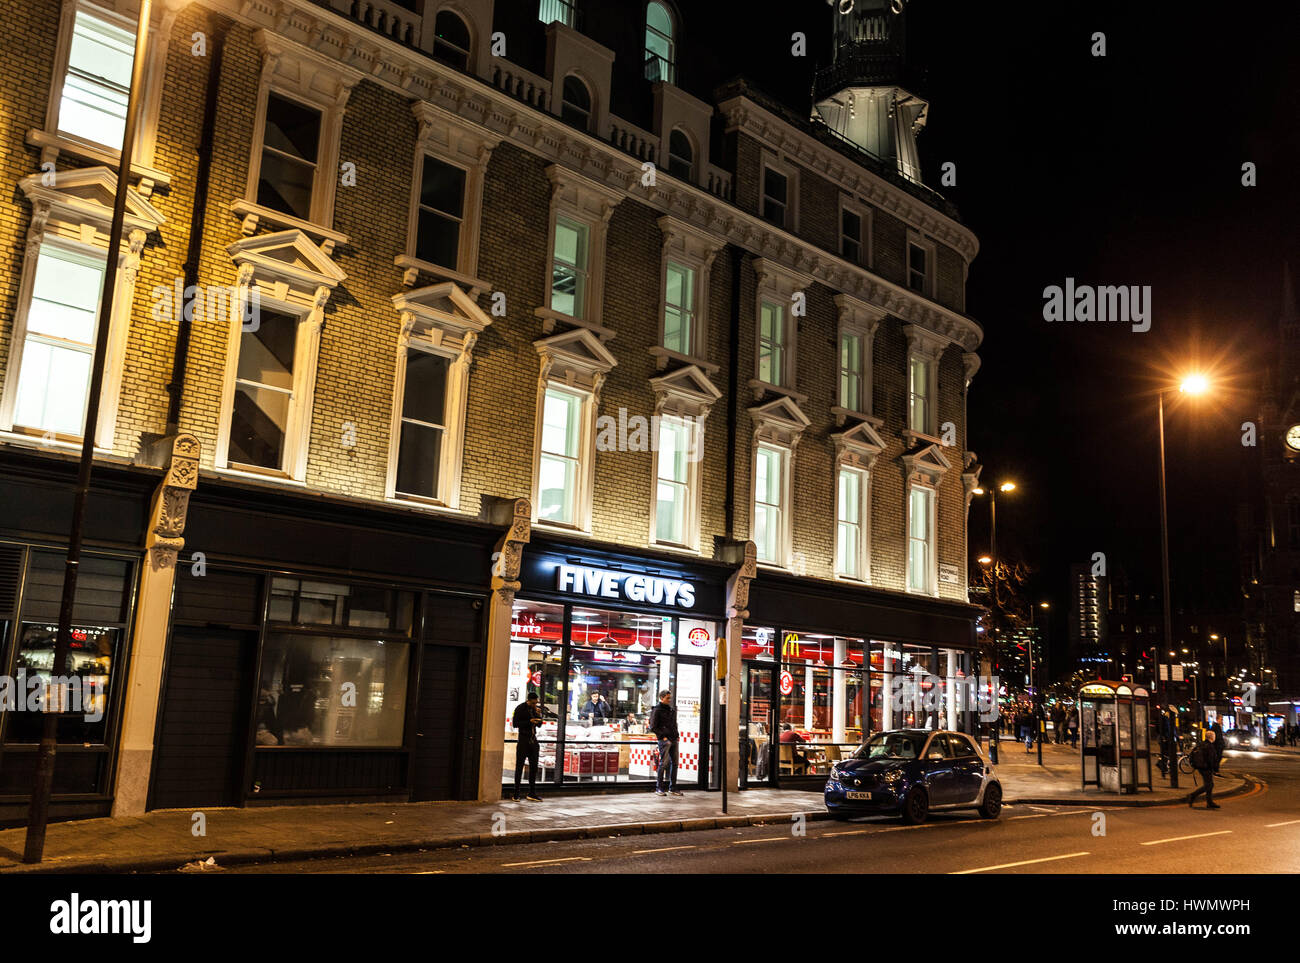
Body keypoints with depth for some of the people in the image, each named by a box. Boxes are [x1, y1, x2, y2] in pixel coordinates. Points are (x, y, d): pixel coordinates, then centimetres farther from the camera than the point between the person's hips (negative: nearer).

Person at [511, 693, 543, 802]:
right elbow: (515, 724, -11)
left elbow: (539, 724, 13)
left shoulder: (536, 708, 9)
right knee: (519, 766, -2)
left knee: (534, 766, 6)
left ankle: (532, 794, 11)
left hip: (533, 739, 6)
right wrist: (529, 721, -20)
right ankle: (516, 794, 2)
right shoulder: (520, 708, -7)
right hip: (523, 739, -6)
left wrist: (539, 715, -6)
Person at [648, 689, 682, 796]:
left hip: (674, 739, 7)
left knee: (674, 763, 8)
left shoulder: (671, 710, 19)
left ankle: (672, 788, 16)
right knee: (663, 763, -8)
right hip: (664, 740, -7)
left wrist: (676, 735, 12)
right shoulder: (657, 710, -3)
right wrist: (663, 736, -13)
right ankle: (659, 788, -1)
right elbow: (653, 727, -7)